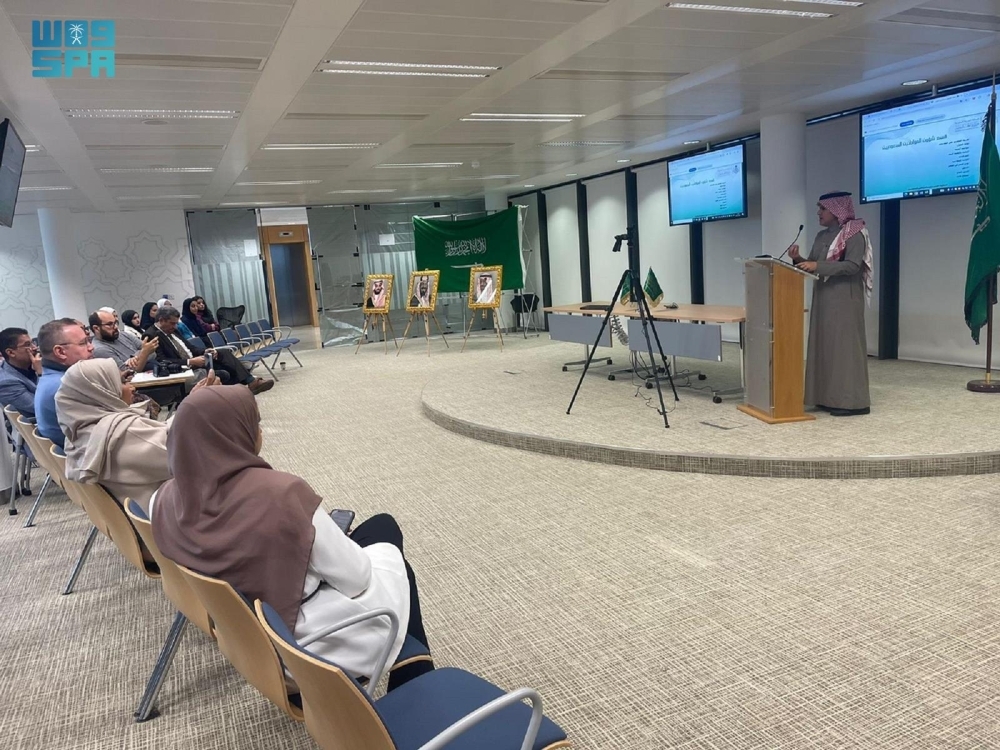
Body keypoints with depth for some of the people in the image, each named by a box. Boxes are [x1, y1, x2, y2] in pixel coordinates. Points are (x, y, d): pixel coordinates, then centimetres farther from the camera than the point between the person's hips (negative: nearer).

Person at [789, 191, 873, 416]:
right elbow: (811, 265, 15)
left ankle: (852, 400, -4)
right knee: (824, 345, 7)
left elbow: (852, 265, -19)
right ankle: (829, 397, 12)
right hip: (823, 297, 8)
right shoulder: (822, 236, 14)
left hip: (845, 299, -8)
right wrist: (798, 259, -6)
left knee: (844, 345, -7)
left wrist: (818, 266, -25)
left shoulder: (854, 234, -8)